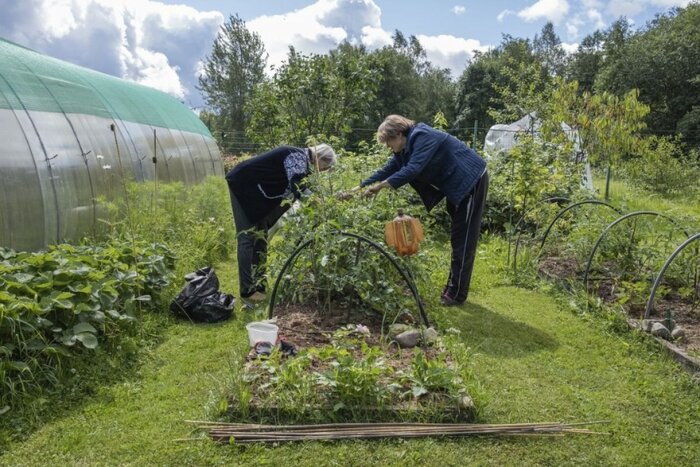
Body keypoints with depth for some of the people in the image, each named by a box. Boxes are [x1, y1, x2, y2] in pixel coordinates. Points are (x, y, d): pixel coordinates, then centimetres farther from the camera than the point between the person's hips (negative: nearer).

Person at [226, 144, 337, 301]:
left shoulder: (303, 159, 7)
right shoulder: (298, 157, -22)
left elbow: (296, 189, 11)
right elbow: (297, 190, -30)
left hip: (256, 190, 10)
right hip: (243, 185, -10)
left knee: (260, 235, 11)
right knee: (248, 236, -9)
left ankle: (258, 284, 19)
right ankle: (248, 290, -6)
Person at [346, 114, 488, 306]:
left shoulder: (422, 137, -23)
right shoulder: (406, 147, 5)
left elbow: (413, 170, -34)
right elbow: (388, 169, 7)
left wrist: (380, 186, -32)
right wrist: (360, 187, 3)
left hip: (471, 181, -10)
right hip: (457, 185, 10)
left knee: (464, 240, -6)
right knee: (457, 239, 14)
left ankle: (456, 294, -1)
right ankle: (452, 289, 23)